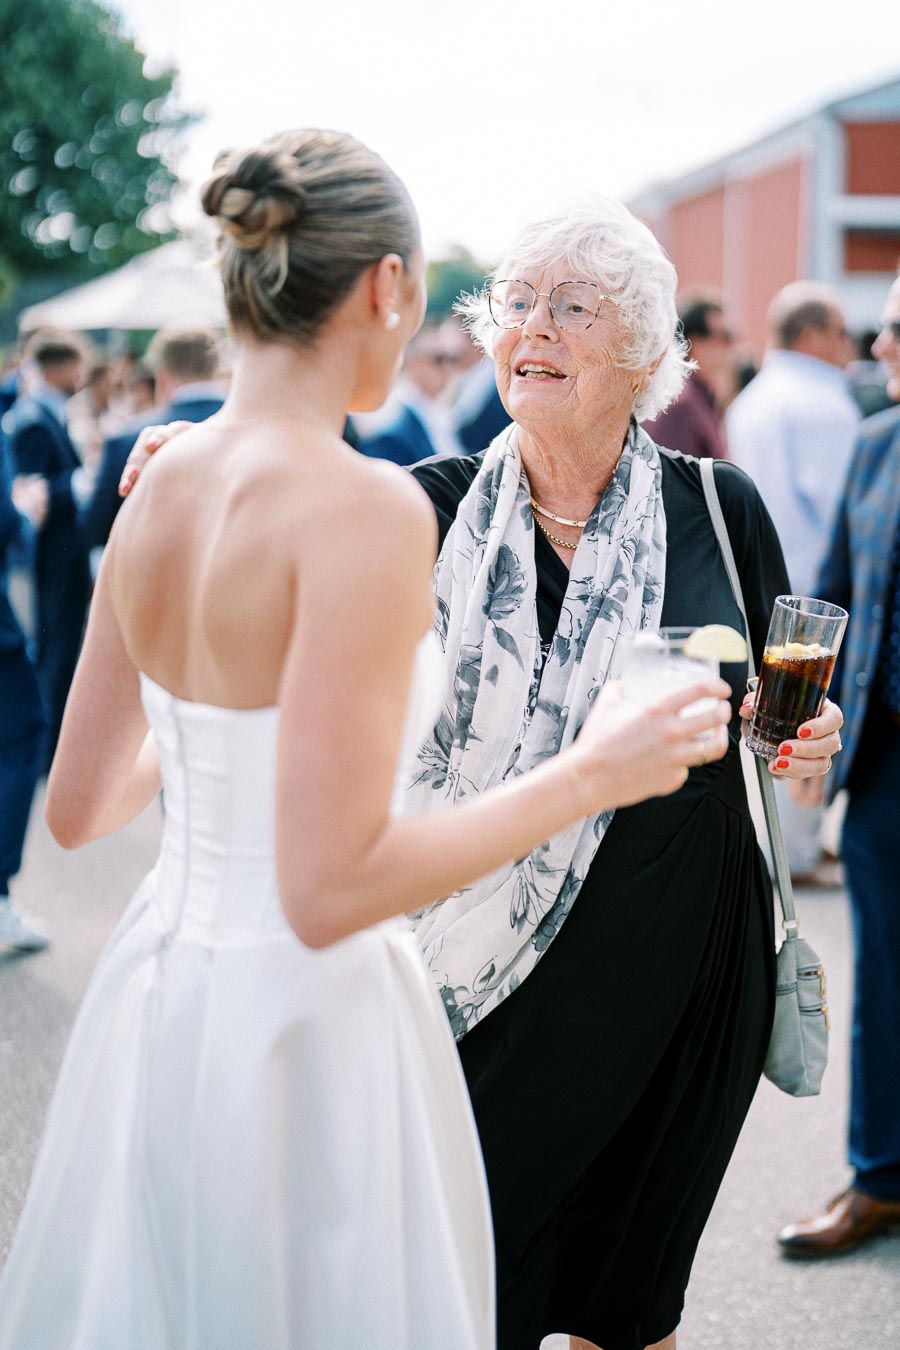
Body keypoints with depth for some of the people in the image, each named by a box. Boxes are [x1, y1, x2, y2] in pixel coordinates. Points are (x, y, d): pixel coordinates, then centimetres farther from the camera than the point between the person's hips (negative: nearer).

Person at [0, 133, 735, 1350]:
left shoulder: (157, 493, 1)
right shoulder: (364, 507, -21)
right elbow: (329, 889, -25)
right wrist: (592, 775, -16)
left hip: (156, 994, 7)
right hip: (304, 1024, -7)